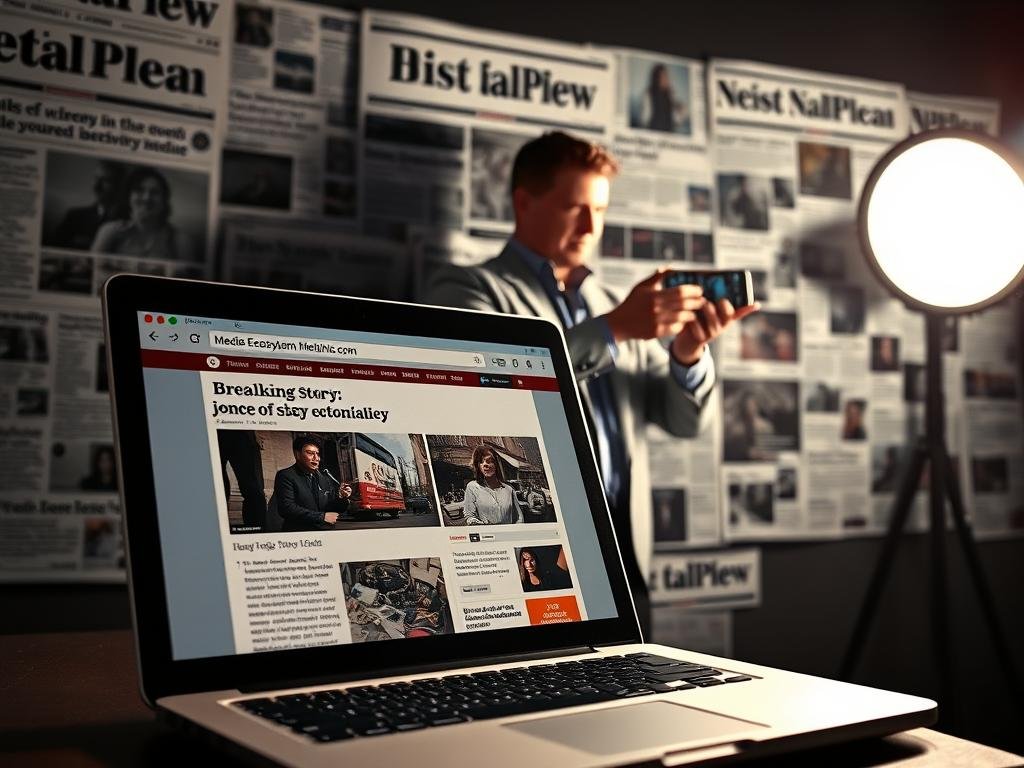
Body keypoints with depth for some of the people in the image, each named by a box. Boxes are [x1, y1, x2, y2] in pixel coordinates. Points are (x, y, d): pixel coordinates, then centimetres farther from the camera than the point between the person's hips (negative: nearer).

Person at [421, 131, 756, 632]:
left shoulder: (612, 303, 17)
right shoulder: (465, 289, 2)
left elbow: (686, 419, 14)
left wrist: (688, 354, -6)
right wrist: (612, 329, -20)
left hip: (621, 545, 5)